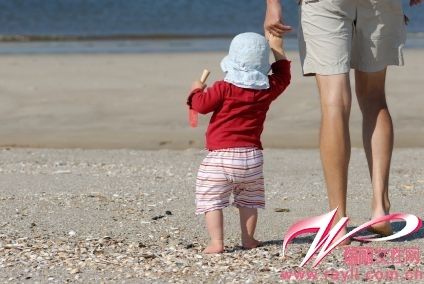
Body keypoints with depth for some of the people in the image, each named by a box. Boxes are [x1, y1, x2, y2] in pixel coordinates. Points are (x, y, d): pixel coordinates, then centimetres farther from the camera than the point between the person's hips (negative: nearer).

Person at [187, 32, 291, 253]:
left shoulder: (224, 89, -9)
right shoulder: (267, 90, 4)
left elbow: (201, 104, -8)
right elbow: (283, 77, 23)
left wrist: (196, 90, 13)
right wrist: (278, 49, 30)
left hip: (221, 156, -4)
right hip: (251, 155, 4)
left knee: (212, 200, 0)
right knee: (248, 200, 21)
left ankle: (216, 242, -9)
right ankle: (248, 239, 20)